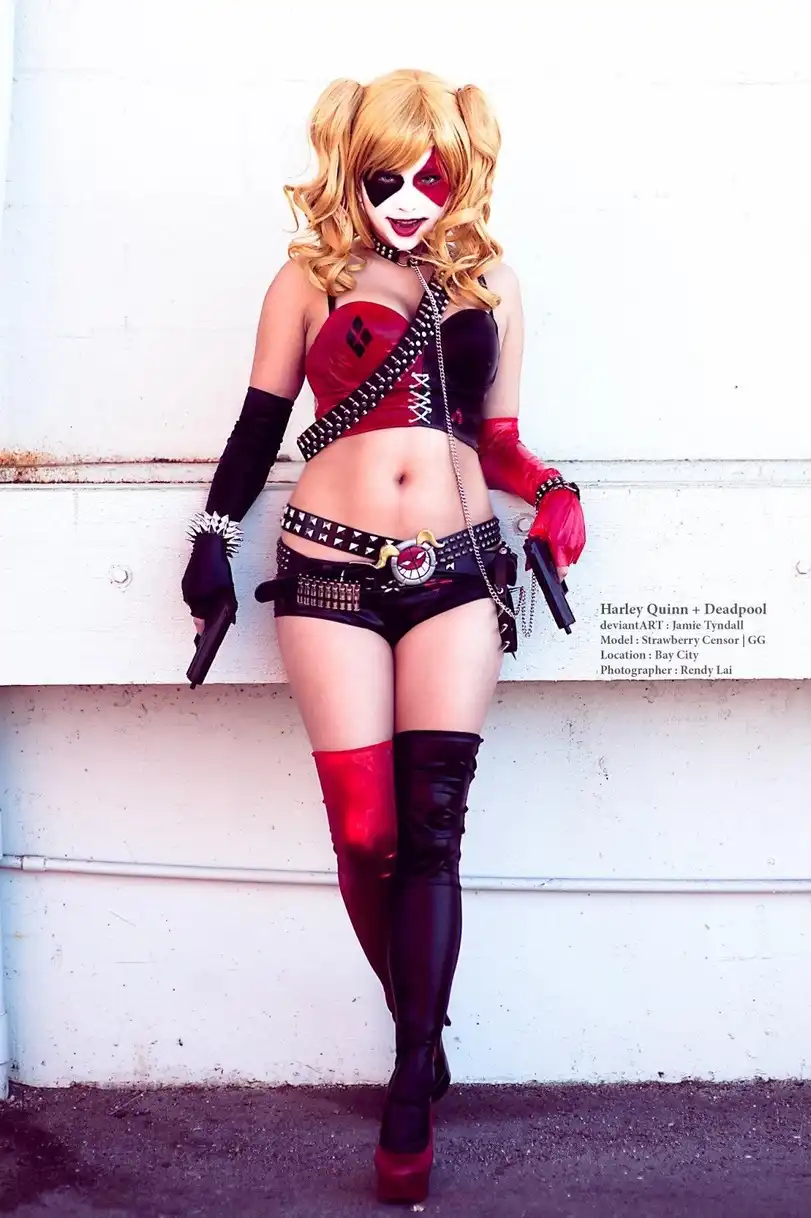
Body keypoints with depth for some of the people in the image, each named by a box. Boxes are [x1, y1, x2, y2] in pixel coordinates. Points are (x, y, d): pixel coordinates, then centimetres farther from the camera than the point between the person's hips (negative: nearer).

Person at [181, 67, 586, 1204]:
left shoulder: (490, 281, 15)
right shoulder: (311, 279, 10)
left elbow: (497, 438, 17)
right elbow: (260, 425, 11)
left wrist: (551, 492, -1)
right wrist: (215, 539, 6)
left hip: (456, 570, 1)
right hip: (332, 573, -1)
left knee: (432, 829, -6)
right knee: (366, 834, -3)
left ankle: (415, 1074, 8)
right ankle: (421, 1037, 20)